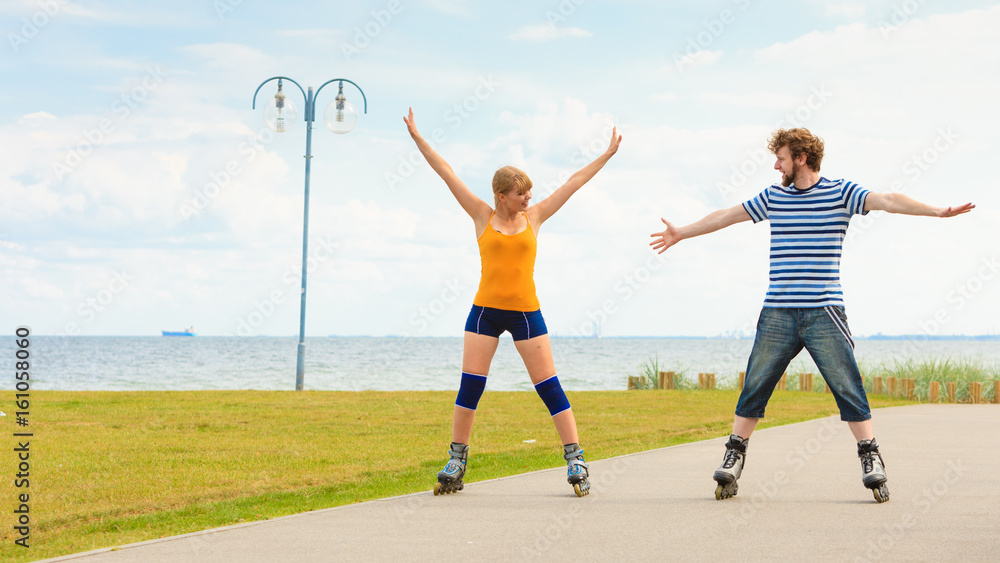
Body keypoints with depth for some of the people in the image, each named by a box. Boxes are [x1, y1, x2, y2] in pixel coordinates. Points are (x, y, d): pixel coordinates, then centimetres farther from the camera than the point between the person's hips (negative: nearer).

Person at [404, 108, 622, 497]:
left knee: (549, 387, -3)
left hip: (526, 313, 0)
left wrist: (607, 155, 13)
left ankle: (575, 461, -1)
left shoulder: (533, 217, 6)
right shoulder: (482, 217, 4)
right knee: (469, 387, -2)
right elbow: (447, 174, 3)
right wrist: (417, 137, 2)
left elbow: (573, 183, 10)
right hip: (485, 310, 0)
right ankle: (455, 464, 7)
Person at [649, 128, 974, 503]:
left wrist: (936, 211, -25)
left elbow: (888, 201, -11)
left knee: (848, 388, -6)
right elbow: (726, 216, 24)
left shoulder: (841, 192, 1)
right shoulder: (773, 197, 13)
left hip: (824, 314, -3)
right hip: (777, 313, 3)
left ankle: (870, 458, 1)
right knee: (754, 387, 3)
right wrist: (681, 233, 33)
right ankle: (734, 457, 12)